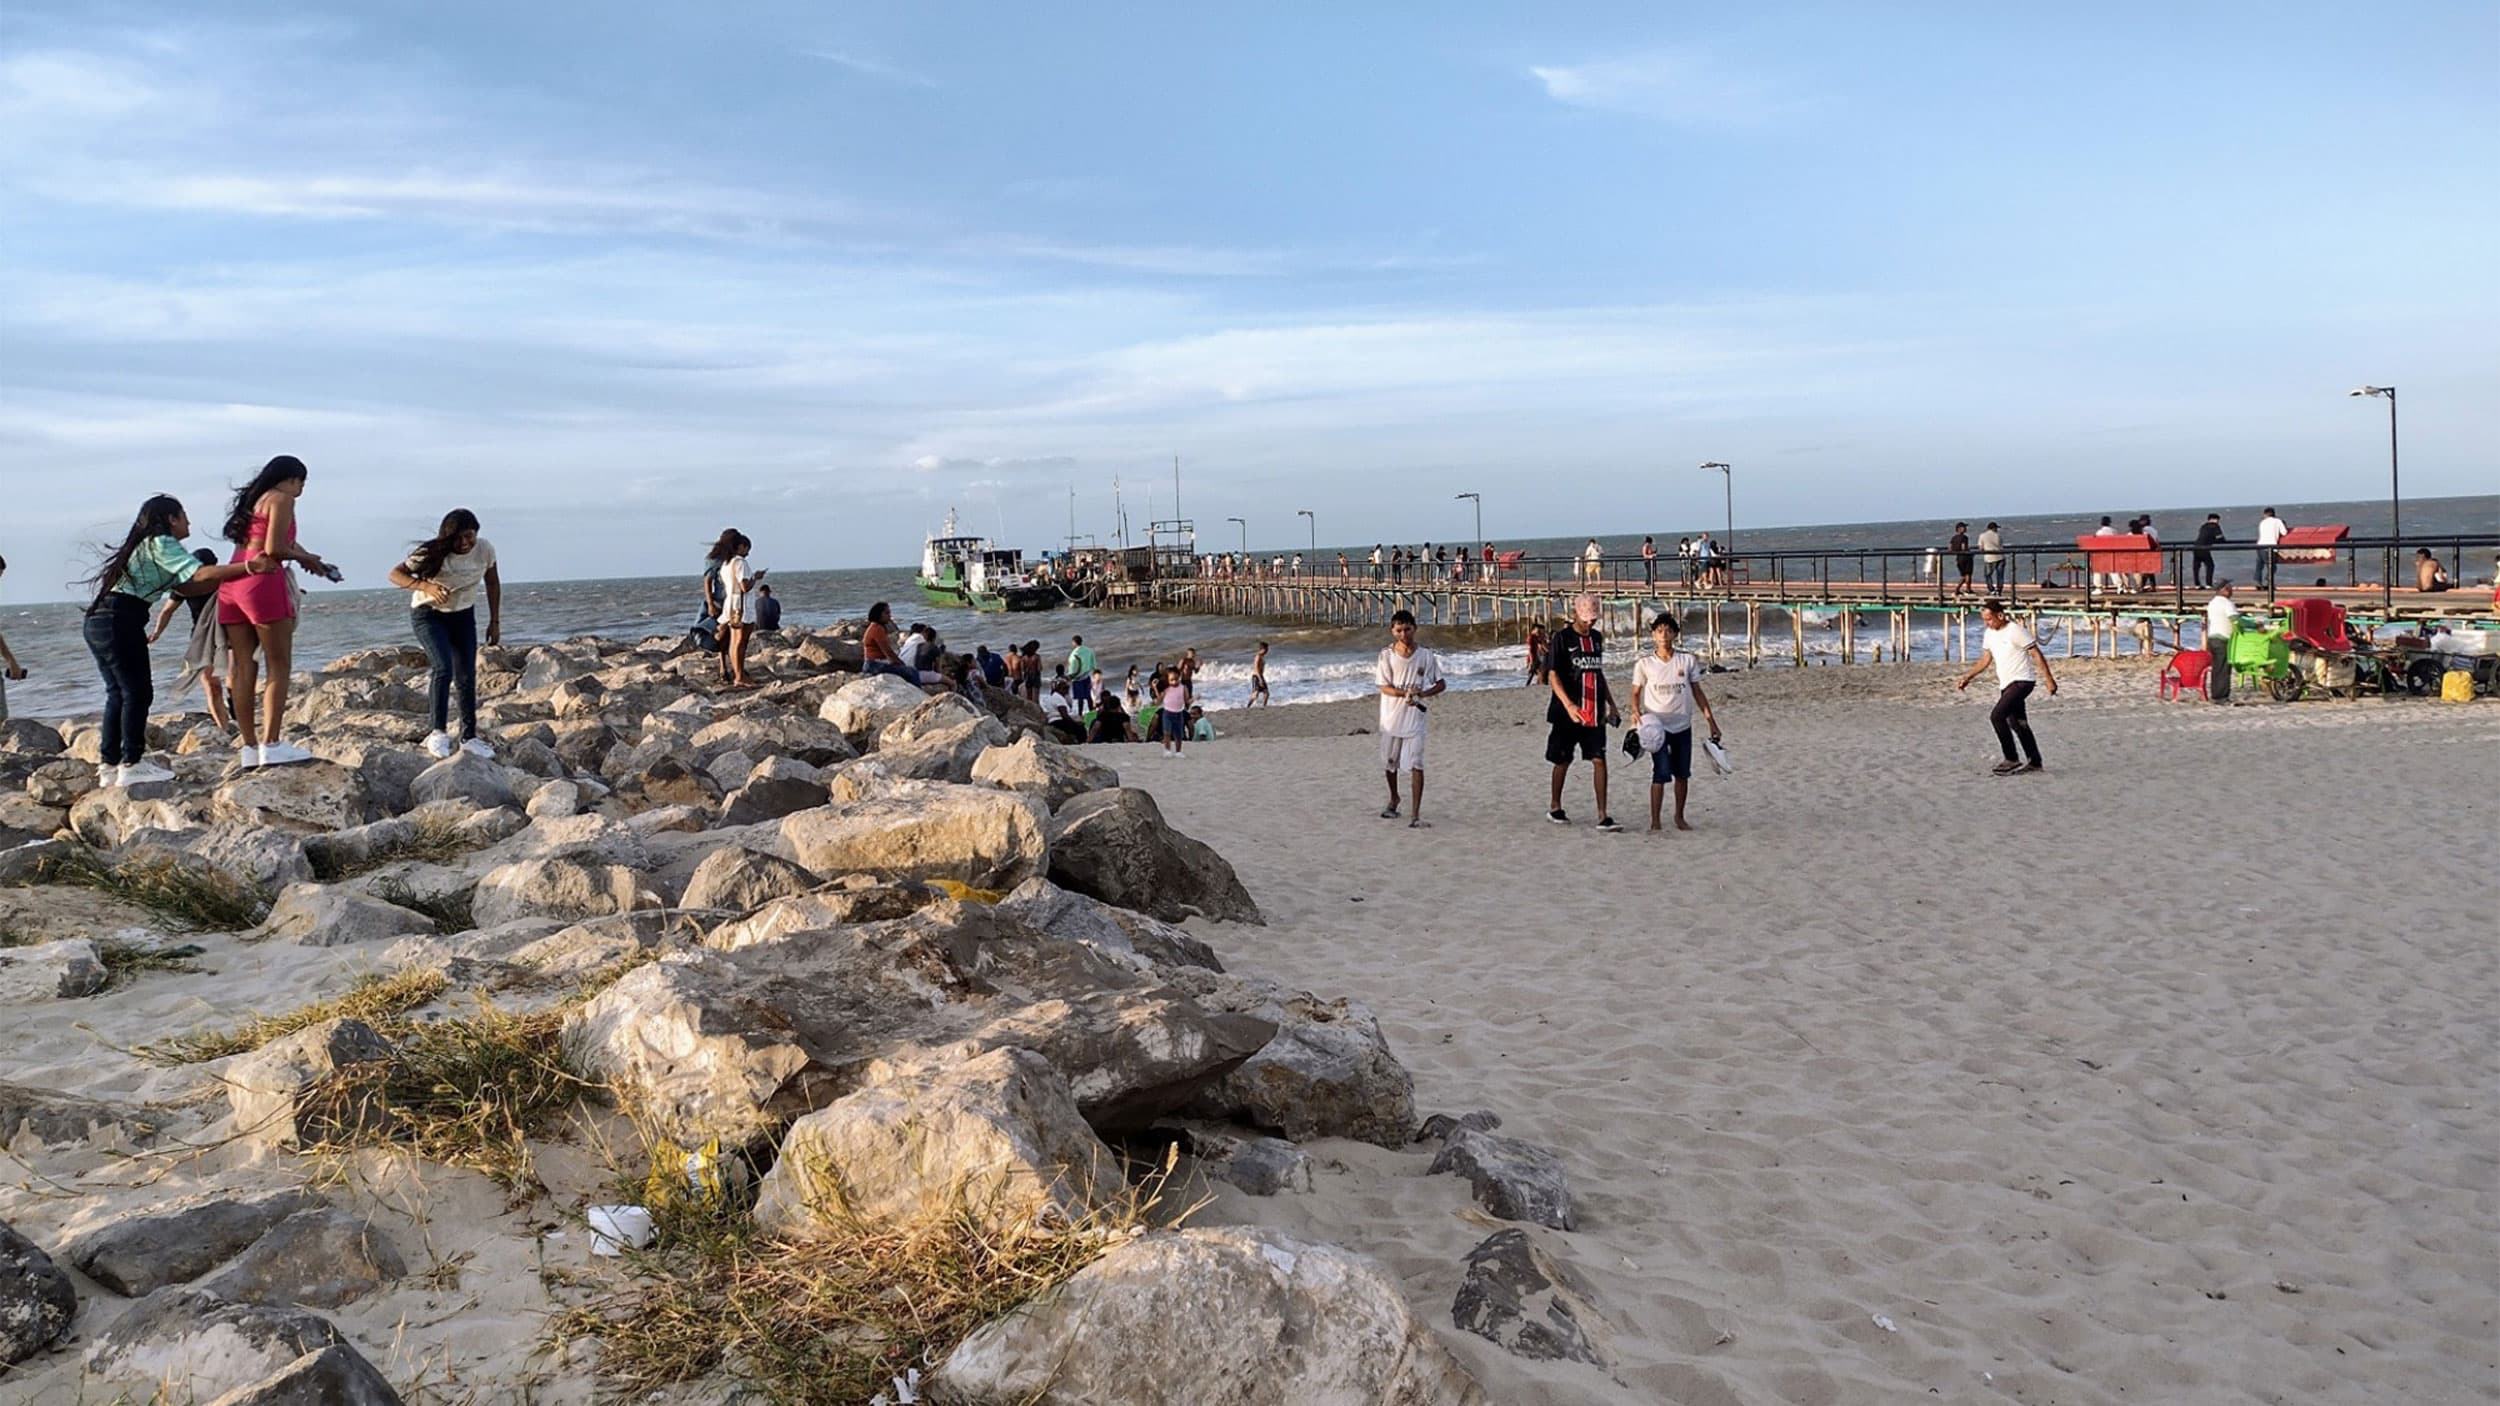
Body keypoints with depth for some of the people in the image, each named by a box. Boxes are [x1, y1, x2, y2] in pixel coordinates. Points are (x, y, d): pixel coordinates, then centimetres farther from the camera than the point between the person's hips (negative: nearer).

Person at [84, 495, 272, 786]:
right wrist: (249, 567, -22)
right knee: (138, 693, -5)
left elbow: (187, 588, 17)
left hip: (96, 620, 10)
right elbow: (200, 574, -17)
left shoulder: (145, 545, 25)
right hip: (120, 621, -10)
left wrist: (231, 576, 12)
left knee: (118, 693, 13)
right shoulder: (161, 543, -4)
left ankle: (109, 765, 15)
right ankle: (131, 764, -3)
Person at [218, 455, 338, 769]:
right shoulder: (282, 499, 0)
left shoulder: (251, 501, 25)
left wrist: (304, 557, 20)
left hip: (231, 584, 8)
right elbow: (274, 549, -12)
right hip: (262, 582, -8)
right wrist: (303, 556, 5)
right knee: (280, 666, -5)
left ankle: (249, 746, 6)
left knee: (243, 668, 6)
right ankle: (271, 744, -12)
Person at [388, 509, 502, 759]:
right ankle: (438, 733, -15)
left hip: (463, 616, 4)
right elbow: (395, 574, -24)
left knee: (467, 678, 3)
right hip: (428, 614, -4)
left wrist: (495, 622, 3)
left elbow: (492, 583, 2)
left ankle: (469, 737, 13)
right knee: (444, 669, -23)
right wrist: (425, 586, -42)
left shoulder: (485, 550, -15)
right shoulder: (433, 553, -25)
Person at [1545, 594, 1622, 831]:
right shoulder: (1562, 639, -6)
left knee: (1600, 760, -5)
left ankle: (1603, 818, -7)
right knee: (1563, 760, 8)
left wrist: (1611, 704, 19)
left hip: (1594, 712, 4)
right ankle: (1555, 808, 27)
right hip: (1567, 713, -4)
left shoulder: (1597, 638, 12)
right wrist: (1568, 705, -25)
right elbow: (1552, 676, -12)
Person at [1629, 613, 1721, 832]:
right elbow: (1636, 693, 4)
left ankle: (1679, 817, 28)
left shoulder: (1688, 660, 1)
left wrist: (1711, 721, 7)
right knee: (1660, 773, -12)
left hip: (1682, 726, 3)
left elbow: (1697, 692, 8)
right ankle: (1654, 821, -5)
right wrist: (1636, 711, -16)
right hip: (1656, 727, -3)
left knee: (1682, 773, 12)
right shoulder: (1645, 663, -3)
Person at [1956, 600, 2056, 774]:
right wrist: (1968, 678, 12)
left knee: (1997, 717, -19)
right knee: (2018, 724, 13)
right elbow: (1985, 660, 19)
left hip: (2021, 681, -9)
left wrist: (2049, 680, -14)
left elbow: (2037, 655, -12)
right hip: (2006, 684, 9)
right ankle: (2034, 762, 22)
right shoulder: (1989, 634, 8)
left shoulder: (2016, 631, -15)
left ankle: (2012, 760, -13)